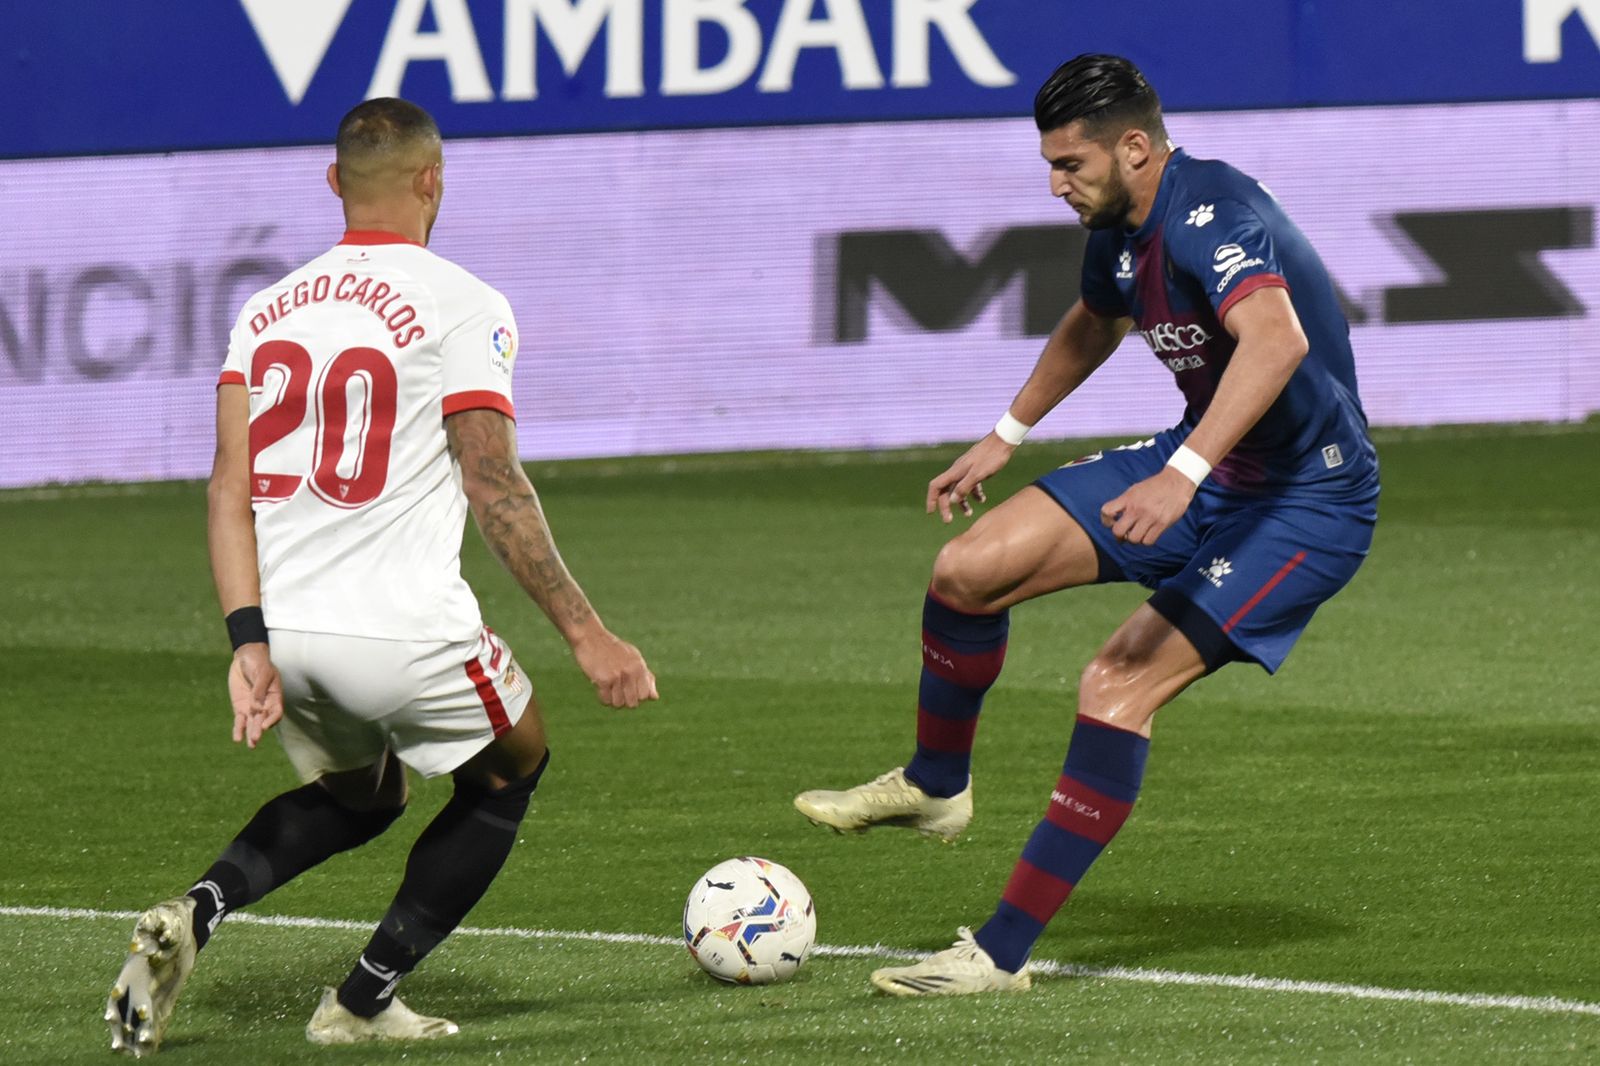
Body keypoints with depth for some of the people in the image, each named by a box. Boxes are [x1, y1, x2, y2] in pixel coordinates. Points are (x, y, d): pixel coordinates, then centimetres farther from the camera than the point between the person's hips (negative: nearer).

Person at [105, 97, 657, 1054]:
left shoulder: (269, 310, 12)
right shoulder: (463, 306, -5)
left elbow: (230, 489, 3)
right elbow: (495, 486, -12)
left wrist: (252, 643, -1)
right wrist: (585, 633, -9)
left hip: (284, 626, 6)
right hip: (403, 630, -6)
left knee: (360, 797, 30)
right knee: (511, 770, 22)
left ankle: (197, 912, 3)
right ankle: (364, 1002, 16)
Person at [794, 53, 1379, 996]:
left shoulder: (1209, 218, -27)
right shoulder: (1120, 230, 2)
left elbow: (1276, 340, -46)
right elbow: (1093, 325, 26)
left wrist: (1181, 474, -55)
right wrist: (1008, 436, 34)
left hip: (1306, 504, -9)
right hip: (1203, 468, 9)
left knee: (1118, 686, -22)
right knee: (968, 570, -1)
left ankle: (1003, 952, -15)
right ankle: (935, 786, 24)